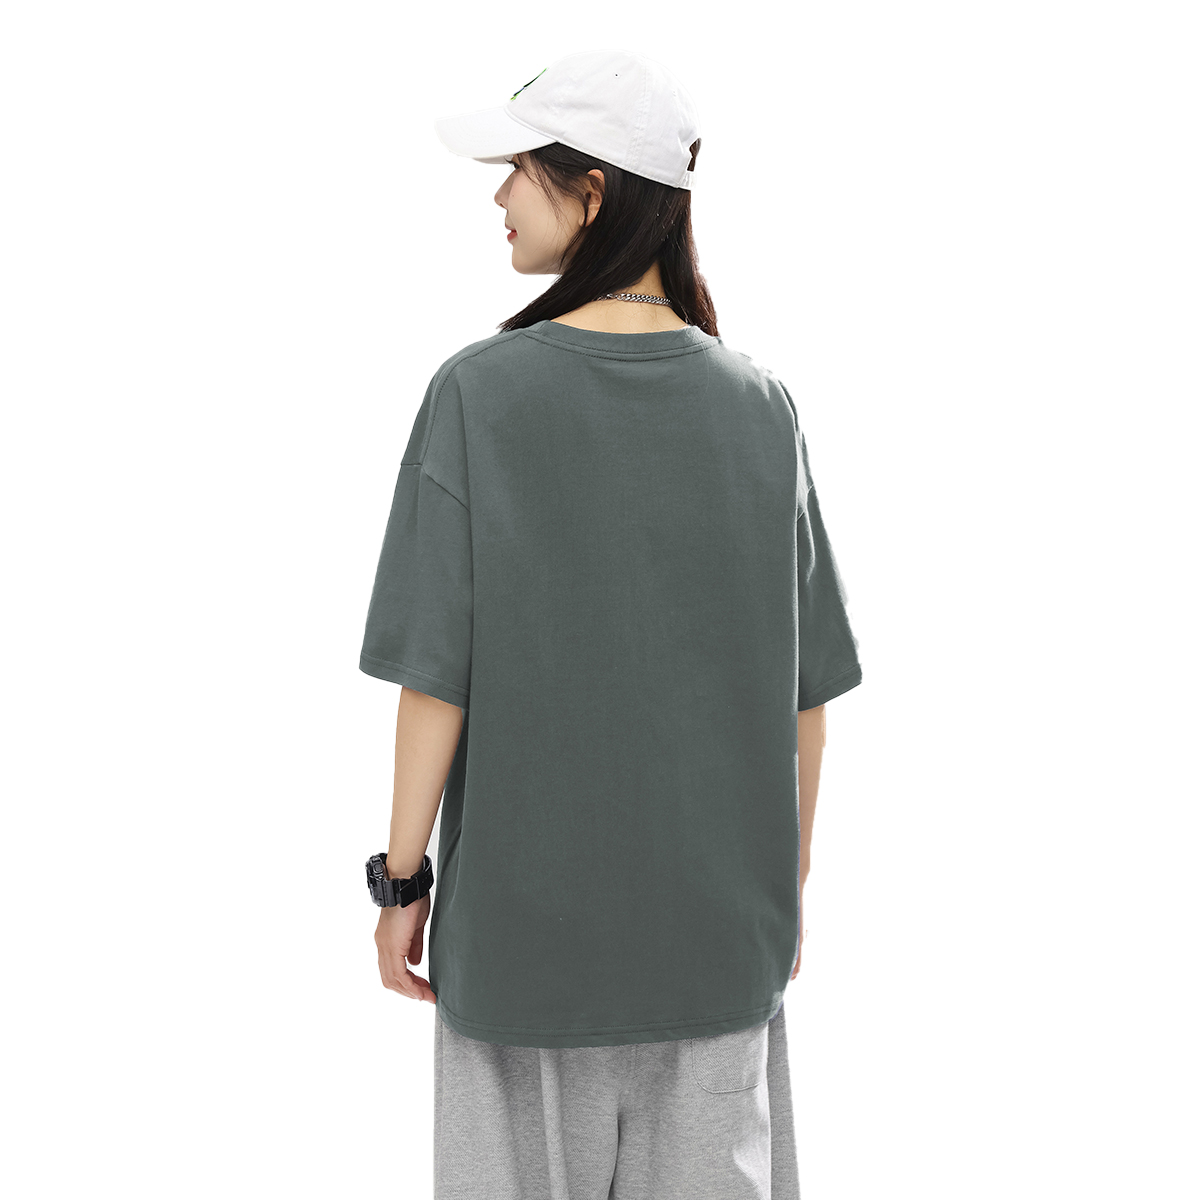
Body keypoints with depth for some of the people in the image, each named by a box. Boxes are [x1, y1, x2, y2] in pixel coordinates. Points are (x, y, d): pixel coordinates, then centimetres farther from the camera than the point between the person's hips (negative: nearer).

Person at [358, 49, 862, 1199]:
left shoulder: (480, 393, -13)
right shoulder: (757, 405, -4)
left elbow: (435, 672, -12)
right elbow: (802, 691, 0)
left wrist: (401, 880, -1)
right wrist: (788, 883, 12)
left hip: (523, 905, -2)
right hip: (718, 927, 2)